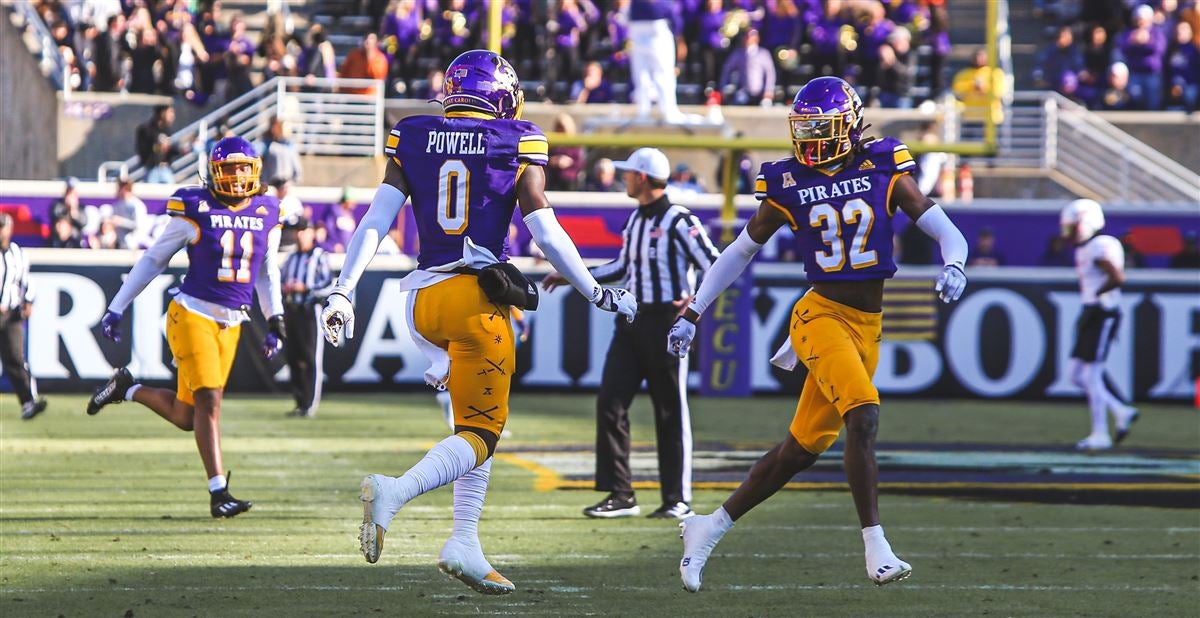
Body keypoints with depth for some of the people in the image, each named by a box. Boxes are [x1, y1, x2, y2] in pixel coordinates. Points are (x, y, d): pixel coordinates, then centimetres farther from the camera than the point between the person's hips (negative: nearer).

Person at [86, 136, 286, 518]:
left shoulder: (267, 215, 6)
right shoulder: (196, 210, -7)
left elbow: (267, 274, 20)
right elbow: (153, 260, 2)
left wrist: (275, 322, 12)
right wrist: (116, 308, 3)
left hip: (231, 325, 5)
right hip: (192, 315, -5)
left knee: (186, 417, 6)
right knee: (208, 400, -15)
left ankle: (127, 389, 30)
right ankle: (218, 492, -9)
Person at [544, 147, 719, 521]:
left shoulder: (679, 221, -12)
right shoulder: (636, 220, 14)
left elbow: (717, 268, -16)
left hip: (666, 322, -8)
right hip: (632, 322, 8)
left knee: (671, 412, -1)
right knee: (610, 403, 0)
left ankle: (678, 500, 6)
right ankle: (620, 496, 3)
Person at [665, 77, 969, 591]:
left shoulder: (884, 172, 2)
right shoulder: (788, 185, 1)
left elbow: (947, 233, 1)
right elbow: (741, 251, 13)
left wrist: (954, 267, -21)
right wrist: (692, 313, 11)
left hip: (868, 326, 3)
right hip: (821, 314, -3)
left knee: (801, 449, 7)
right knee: (863, 417, -25)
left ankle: (709, 529, 21)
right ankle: (875, 547, -20)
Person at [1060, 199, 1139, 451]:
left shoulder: (1100, 248, -16)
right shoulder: (1083, 250, 15)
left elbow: (1118, 278, -26)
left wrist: (1097, 293, -14)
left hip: (1102, 314, -10)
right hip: (1091, 314, 10)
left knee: (1091, 376, -7)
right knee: (1077, 376, 10)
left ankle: (1100, 435, -2)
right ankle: (1122, 413, 13)